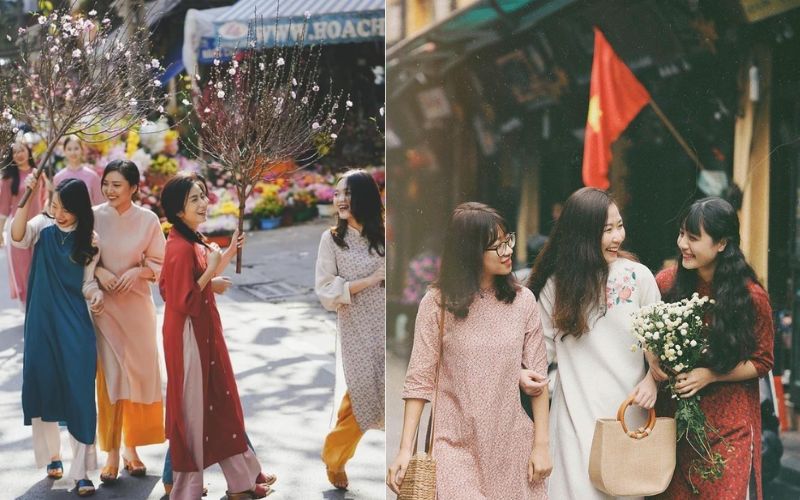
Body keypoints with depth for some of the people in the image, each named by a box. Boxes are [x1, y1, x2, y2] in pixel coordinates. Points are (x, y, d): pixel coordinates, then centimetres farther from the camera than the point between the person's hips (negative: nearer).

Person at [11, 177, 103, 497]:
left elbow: (88, 282, 4)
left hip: (74, 325, -1)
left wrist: (96, 295, -18)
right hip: (41, 321, 1)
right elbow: (17, 237, -19)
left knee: (79, 393, -5)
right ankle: (52, 455, 28)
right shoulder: (43, 226, 0)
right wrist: (27, 197, -26)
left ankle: (81, 472, -1)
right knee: (43, 388, 7)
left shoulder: (88, 241, 2)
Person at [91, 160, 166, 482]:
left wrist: (138, 271, -15)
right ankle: (111, 453, 6)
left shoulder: (148, 220, -4)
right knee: (109, 376, -1)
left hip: (137, 305, 1)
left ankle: (131, 448, 19)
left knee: (139, 374, 6)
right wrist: (99, 271, -15)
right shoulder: (94, 217, -4)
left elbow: (160, 264, 2)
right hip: (103, 305, -1)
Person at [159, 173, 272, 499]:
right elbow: (184, 301, -23)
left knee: (220, 406, 16)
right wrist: (211, 273, -23)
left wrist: (227, 255, 11)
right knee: (193, 410, 1)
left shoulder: (192, 240, 9)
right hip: (190, 336, -10)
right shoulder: (181, 248, -22)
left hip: (205, 334, 10)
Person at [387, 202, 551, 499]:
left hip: (513, 445, 2)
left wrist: (541, 444, 0)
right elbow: (419, 379, -5)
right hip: (456, 445, -2)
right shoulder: (437, 303, -5)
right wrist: (405, 449, -10)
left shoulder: (522, 300, 1)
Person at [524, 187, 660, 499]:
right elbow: (546, 344, 5)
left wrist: (653, 379, -10)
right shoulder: (557, 283, 1)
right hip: (577, 412, -1)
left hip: (628, 408, 1)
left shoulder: (638, 277, 0)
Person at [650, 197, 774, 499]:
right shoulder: (666, 282, -3)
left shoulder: (750, 296, -12)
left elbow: (762, 362, -4)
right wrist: (653, 359, -10)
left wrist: (710, 375, -16)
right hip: (673, 419, 3)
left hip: (728, 427, -3)